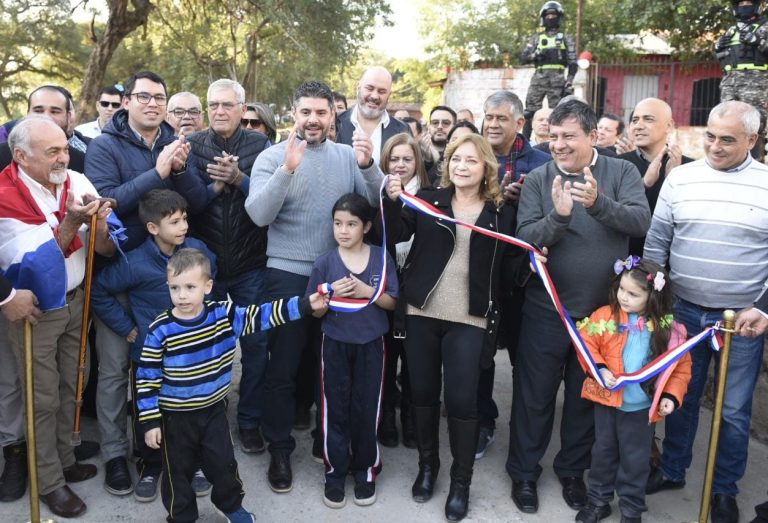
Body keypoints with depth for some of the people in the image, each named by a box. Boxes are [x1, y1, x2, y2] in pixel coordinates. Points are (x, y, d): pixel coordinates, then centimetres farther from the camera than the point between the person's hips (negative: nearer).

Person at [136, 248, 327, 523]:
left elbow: (260, 316, -15)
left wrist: (304, 304, -24)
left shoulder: (223, 315, -12)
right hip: (175, 416, -2)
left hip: (213, 409, 2)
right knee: (178, 471, 16)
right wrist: (150, 421, -12)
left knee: (224, 464, 17)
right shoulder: (160, 329, -18)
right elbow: (147, 378, -12)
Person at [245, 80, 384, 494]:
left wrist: (368, 166, -22)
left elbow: (378, 204, -5)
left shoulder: (349, 155, 4)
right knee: (283, 367, 6)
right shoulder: (273, 156, -3)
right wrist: (287, 169, -28)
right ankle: (279, 449, 23)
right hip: (288, 275, -2)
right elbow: (258, 215, -16)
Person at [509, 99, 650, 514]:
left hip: (602, 309, 1)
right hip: (546, 309, -1)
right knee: (533, 395, 11)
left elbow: (641, 221, -18)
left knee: (586, 396, 18)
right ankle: (523, 471, 31)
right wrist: (558, 215, -31)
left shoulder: (622, 172, -3)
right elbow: (524, 238, -13)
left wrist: (598, 203, -34)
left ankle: (572, 469, 39)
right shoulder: (538, 179, -4)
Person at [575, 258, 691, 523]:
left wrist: (671, 396, -13)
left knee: (635, 459, 13)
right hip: (607, 401, 1)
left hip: (642, 407, -1)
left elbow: (681, 367, -2)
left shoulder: (667, 329, -10)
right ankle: (598, 501, 35)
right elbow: (585, 342, -7)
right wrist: (599, 369, -20)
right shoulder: (605, 316, -12)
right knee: (603, 452, 17)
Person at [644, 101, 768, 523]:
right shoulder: (680, 179, -1)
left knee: (734, 410, 12)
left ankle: (724, 489, 32)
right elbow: (656, 242, 4)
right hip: (684, 311, 1)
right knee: (680, 397, 16)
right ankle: (671, 470, 36)